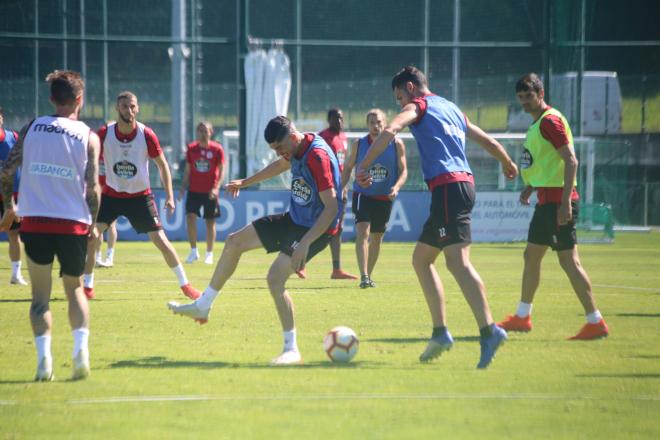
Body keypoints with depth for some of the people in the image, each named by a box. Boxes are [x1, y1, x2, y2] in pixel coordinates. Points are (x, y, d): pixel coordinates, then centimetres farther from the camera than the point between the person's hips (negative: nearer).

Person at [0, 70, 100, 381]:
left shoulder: (31, 128, 4)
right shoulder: (88, 137, 0)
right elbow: (92, 187, -4)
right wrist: (93, 224, 10)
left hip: (34, 221, 0)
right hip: (74, 223, 0)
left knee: (40, 294, 10)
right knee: (74, 288, 18)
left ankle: (44, 355, -7)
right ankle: (81, 347, -2)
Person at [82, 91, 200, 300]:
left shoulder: (146, 135, -14)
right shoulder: (104, 134, -13)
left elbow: (162, 165, -2)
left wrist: (169, 196, -8)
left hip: (140, 195, -1)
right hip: (111, 194, 1)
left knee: (160, 240, -4)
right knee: (92, 236, -12)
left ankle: (185, 284, 8)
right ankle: (87, 286, 3)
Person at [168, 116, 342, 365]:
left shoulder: (318, 156, -28)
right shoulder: (296, 150, 0)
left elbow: (331, 207, -31)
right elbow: (282, 165, 27)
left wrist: (305, 244, -37)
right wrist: (245, 183, 35)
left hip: (316, 228, -10)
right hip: (294, 220, 10)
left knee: (275, 277, -24)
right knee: (235, 242, 13)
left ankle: (291, 350, -15)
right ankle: (202, 307, 25)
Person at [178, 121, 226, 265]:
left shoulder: (217, 149, -3)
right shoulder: (191, 148, 4)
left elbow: (221, 171, -2)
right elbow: (187, 170, 12)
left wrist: (216, 187, -15)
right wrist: (183, 187, 6)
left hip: (210, 192, -2)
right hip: (194, 190, 2)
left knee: (210, 222, 3)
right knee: (190, 216, -14)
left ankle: (209, 254, 14)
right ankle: (193, 251, -4)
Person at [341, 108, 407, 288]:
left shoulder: (396, 144, -4)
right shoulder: (359, 144, -2)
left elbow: (403, 170, -2)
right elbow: (348, 168, 9)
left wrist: (396, 187, -20)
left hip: (385, 198, 2)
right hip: (362, 195, -2)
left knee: (377, 238, 12)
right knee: (362, 232, -20)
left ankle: (368, 275, 28)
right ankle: (363, 276, -25)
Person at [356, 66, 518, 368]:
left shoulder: (418, 106, 3)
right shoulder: (451, 109, 26)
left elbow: (389, 131, -16)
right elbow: (490, 142, 34)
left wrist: (363, 167, -15)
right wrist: (508, 165, 52)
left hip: (447, 186, -9)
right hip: (464, 183, 9)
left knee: (458, 261, -19)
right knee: (421, 258, 17)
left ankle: (489, 331, -33)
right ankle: (440, 332, 12)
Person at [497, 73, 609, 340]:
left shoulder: (550, 120, -13)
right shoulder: (538, 123, 17)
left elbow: (571, 161, -20)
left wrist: (565, 202, -25)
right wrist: (530, 187, 16)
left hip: (558, 201, -10)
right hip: (546, 201, 10)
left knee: (569, 261, -10)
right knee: (531, 256, 17)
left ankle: (595, 323, -8)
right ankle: (522, 317, 29)